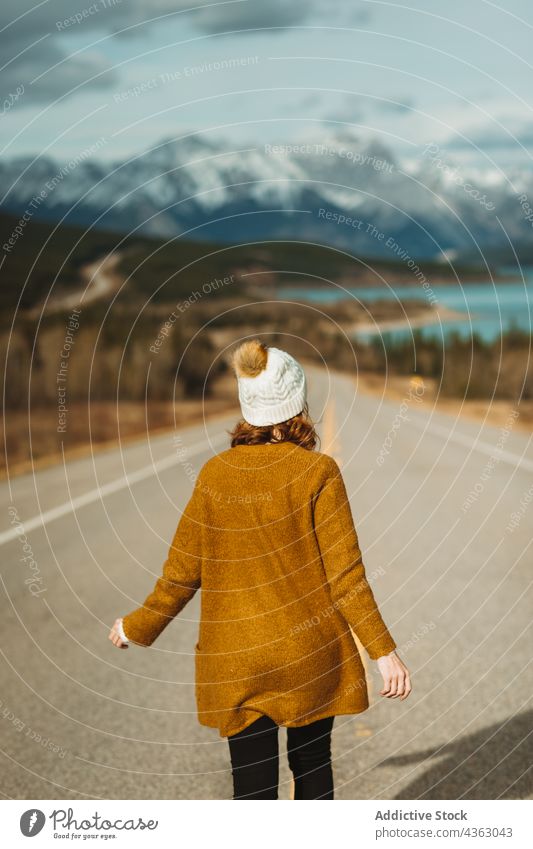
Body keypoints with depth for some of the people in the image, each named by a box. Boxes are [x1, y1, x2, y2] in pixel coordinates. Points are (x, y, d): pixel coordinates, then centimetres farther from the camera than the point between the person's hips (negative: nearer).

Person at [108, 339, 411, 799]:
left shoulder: (215, 473, -5)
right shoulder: (318, 471, -12)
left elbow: (183, 571, 0)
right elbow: (344, 575, -14)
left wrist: (137, 627, 15)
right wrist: (384, 651, -8)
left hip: (234, 661, 1)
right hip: (310, 655, -1)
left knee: (253, 784, 8)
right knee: (312, 762, 22)